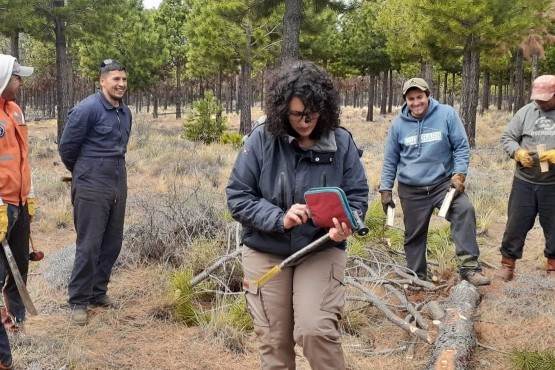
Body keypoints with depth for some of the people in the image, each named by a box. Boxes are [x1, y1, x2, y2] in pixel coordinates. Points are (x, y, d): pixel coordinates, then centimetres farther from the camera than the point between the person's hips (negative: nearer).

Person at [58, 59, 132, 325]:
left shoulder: (125, 112, 8)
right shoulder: (87, 109, -13)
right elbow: (66, 147, -5)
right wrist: (81, 172, 9)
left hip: (119, 186, 7)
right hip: (92, 188, -7)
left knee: (112, 244, 12)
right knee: (89, 246, -3)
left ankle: (98, 292, 26)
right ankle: (78, 301, 9)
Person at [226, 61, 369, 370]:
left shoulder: (341, 141, -9)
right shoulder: (262, 139, -12)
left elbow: (357, 195, -2)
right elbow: (238, 197, -10)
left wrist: (345, 226, -24)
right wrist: (279, 219, -24)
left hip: (322, 250, 0)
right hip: (266, 252, 1)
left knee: (315, 330, -17)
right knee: (274, 341, 10)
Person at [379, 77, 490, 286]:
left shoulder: (447, 114, -7)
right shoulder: (398, 124, -1)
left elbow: (461, 147, -3)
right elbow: (390, 160, 7)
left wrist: (459, 175, -14)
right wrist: (385, 189, 5)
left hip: (444, 182, -2)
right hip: (411, 190, 2)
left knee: (464, 210, -28)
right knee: (414, 235, 9)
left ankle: (469, 266, -26)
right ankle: (417, 277, 26)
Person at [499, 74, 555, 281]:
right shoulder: (525, 112, 3)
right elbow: (507, 138, 5)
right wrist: (518, 153, -14)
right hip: (524, 182, 1)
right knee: (516, 225, 8)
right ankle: (507, 265, 22)